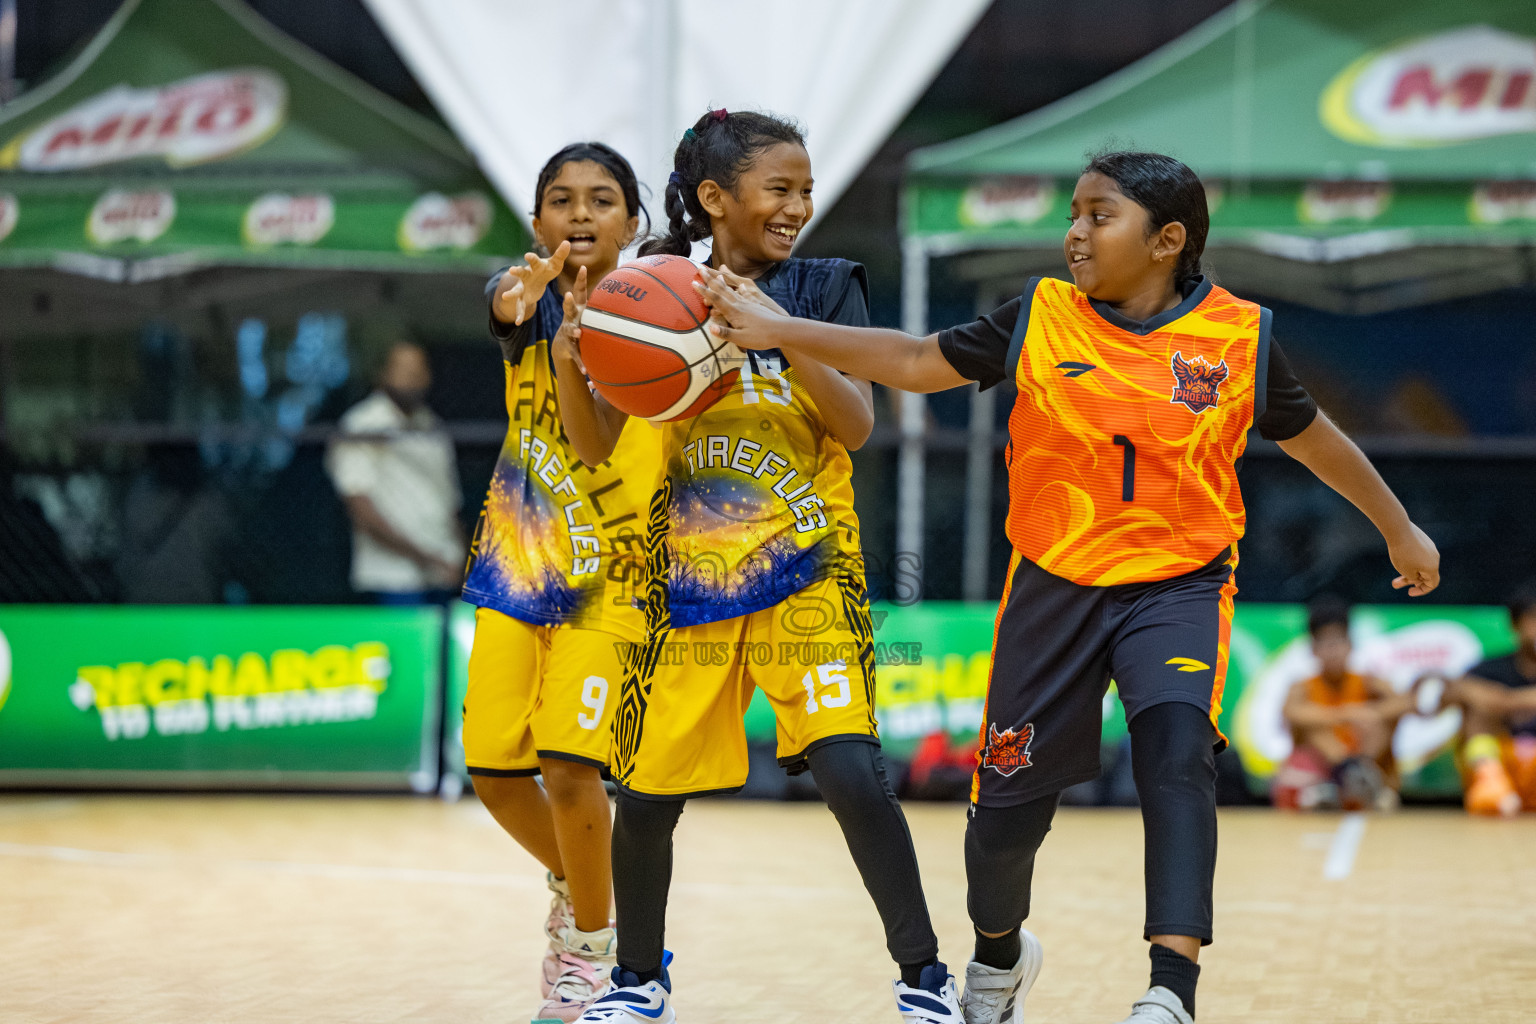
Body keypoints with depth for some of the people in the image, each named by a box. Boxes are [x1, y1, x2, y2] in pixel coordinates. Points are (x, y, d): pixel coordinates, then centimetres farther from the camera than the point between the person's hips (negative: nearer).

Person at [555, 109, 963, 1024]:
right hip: (689, 573, 2)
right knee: (646, 792, 4)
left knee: (852, 772, -16)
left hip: (807, 571, -2)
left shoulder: (824, 287, -1)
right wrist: (570, 359, -18)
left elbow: (859, 425, -12)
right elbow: (598, 444, 1)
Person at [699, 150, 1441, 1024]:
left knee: (1178, 752, -28)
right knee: (1010, 797, 7)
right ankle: (999, 951, 39)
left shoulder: (1238, 336, -5)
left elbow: (1311, 435, 10)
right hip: (1056, 584, 2)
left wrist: (1399, 530, 20)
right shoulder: (1041, 318, -3)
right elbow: (919, 363, 1)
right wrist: (778, 332, -8)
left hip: (1178, 584, -2)